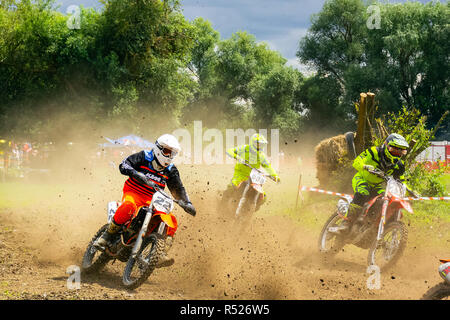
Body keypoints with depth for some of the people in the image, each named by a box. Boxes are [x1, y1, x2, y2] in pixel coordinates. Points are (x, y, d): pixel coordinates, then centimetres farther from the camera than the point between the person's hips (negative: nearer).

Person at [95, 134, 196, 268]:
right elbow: (123, 165, -12)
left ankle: (160, 256, -17)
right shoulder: (144, 157, -2)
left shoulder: (171, 170, 11)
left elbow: (178, 189, 14)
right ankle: (106, 237, -24)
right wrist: (138, 175, -31)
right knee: (128, 207, -39)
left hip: (152, 200, 5)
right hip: (133, 192, -5)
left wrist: (187, 204, -3)